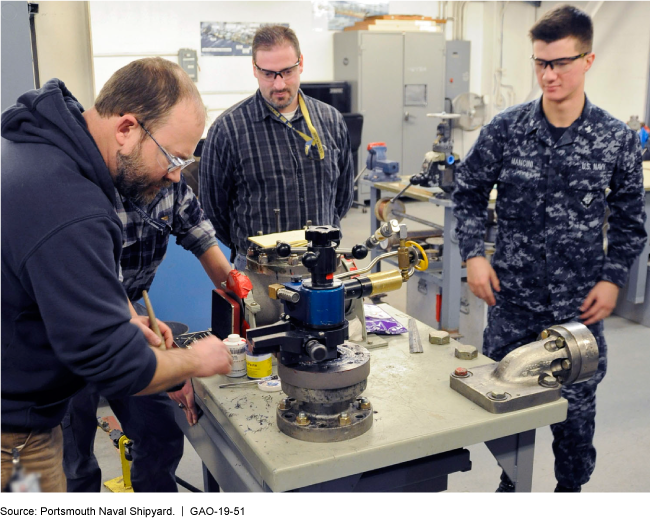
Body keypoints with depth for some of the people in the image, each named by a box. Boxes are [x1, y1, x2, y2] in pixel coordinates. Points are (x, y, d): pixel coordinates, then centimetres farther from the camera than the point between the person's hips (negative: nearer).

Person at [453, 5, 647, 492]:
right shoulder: (505, 129, -5)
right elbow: (469, 193, 5)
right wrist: (474, 254, -5)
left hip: (579, 304, 0)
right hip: (512, 297, 1)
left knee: (577, 406, 12)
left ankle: (571, 488, 37)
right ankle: (511, 483, 39)